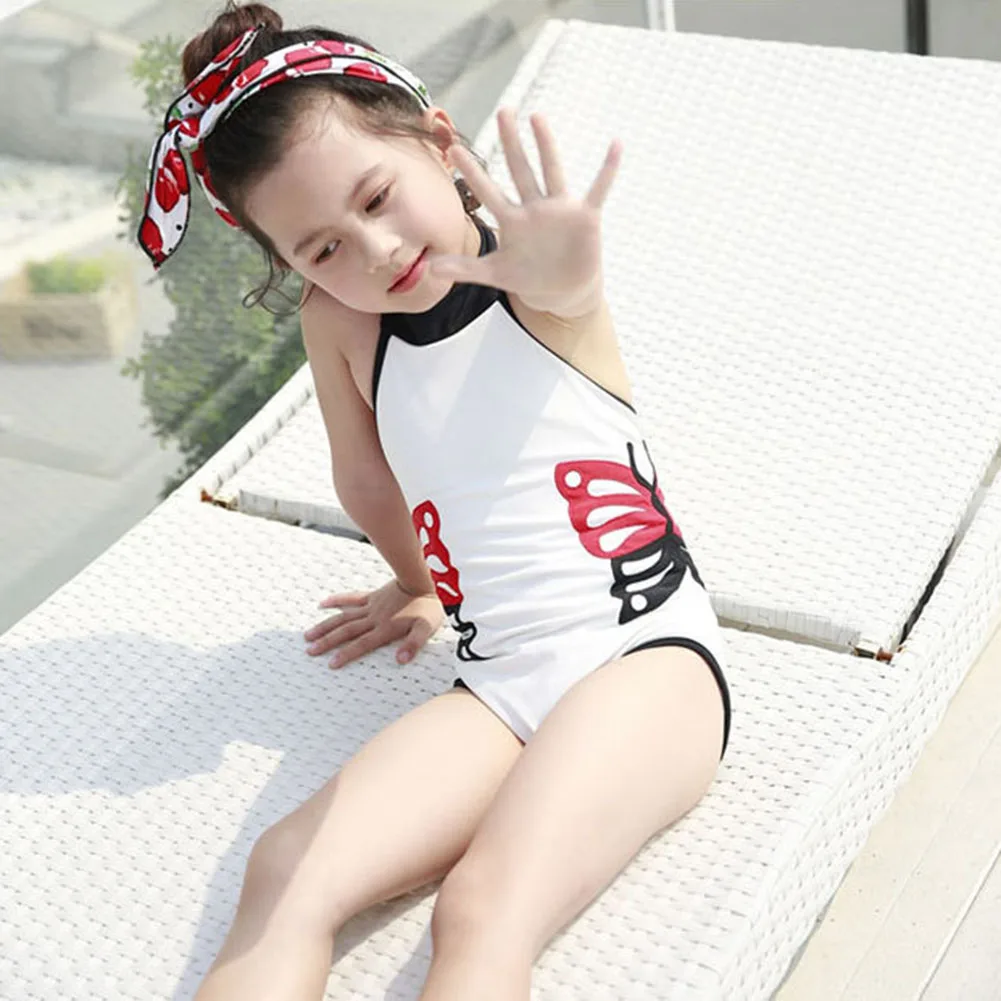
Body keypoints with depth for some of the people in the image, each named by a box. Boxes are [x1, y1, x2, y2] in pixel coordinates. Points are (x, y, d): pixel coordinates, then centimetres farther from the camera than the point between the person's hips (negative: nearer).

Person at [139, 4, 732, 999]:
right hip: (497, 684, 4)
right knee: (286, 877, -23)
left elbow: (568, 288, -31)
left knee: (484, 916, -31)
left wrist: (564, 272, -54)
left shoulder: (527, 277, -5)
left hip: (647, 654, -4)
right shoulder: (339, 322, 5)